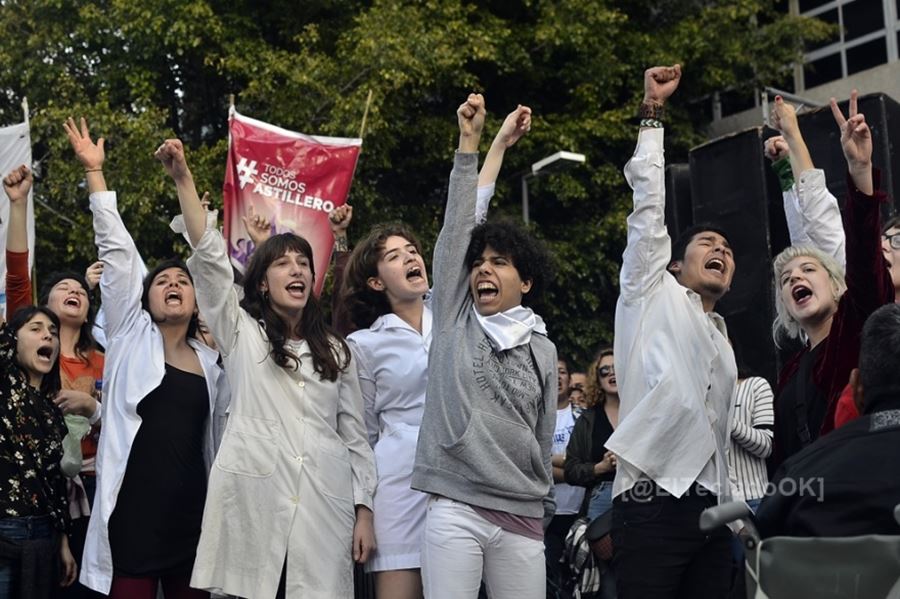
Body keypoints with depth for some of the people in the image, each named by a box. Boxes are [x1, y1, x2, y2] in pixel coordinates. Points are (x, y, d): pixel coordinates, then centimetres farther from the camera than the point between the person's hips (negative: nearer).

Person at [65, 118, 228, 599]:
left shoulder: (210, 362, 13)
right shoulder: (131, 336, 5)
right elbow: (115, 248, 1)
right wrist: (94, 171, -1)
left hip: (191, 512, 3)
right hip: (134, 510, -3)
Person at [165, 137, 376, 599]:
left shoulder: (335, 350, 18)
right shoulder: (240, 331, 12)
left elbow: (355, 434, 16)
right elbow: (209, 256, 0)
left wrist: (364, 509, 6)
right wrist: (183, 179, -9)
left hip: (323, 506, 2)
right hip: (252, 503, -2)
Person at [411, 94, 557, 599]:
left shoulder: (542, 349, 11)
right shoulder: (454, 320, 7)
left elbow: (543, 438, 15)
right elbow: (457, 227, 2)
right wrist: (469, 144, -1)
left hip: (522, 517, 2)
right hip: (454, 510, -2)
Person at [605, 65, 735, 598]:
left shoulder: (723, 339, 28)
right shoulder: (652, 295, 11)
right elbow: (649, 202, 3)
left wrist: (730, 513, 19)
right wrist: (653, 111, 4)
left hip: (711, 511, 7)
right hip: (652, 501, -7)